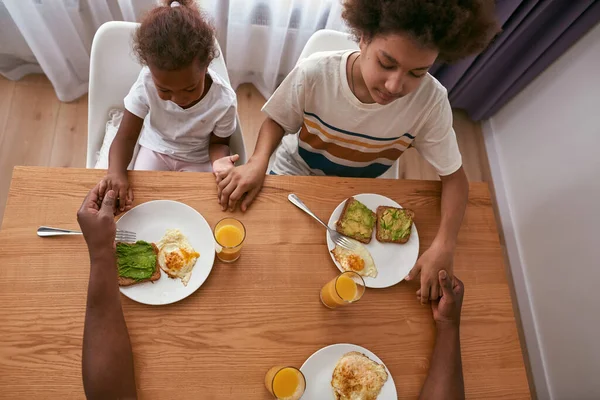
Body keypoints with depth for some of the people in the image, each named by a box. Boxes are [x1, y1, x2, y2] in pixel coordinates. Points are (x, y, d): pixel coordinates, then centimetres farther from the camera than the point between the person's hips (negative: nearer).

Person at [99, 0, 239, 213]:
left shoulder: (224, 101, -28)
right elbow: (126, 137, -22)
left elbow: (218, 142, -11)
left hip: (197, 159, -1)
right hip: (156, 149, 2)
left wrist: (218, 160, -36)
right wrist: (117, 172, -42)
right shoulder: (146, 83, -26)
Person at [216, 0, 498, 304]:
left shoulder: (431, 102, -27)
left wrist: (444, 246, -32)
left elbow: (454, 176, -16)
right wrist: (258, 161, -33)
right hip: (295, 175, 0)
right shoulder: (315, 73, -30)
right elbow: (277, 121, -12)